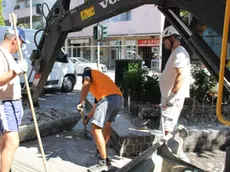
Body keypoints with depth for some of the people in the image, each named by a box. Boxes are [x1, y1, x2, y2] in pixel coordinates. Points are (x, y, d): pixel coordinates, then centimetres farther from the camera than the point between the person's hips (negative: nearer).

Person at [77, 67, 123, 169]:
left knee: (96, 129, -3)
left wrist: (81, 102, -4)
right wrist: (88, 117, 55)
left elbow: (86, 84, -6)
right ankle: (102, 148, 45)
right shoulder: (100, 77, 40)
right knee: (107, 123, 29)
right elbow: (96, 104, 45)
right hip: (120, 99, 8)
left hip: (108, 99, -8)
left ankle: (104, 160, -1)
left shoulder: (88, 72, 21)